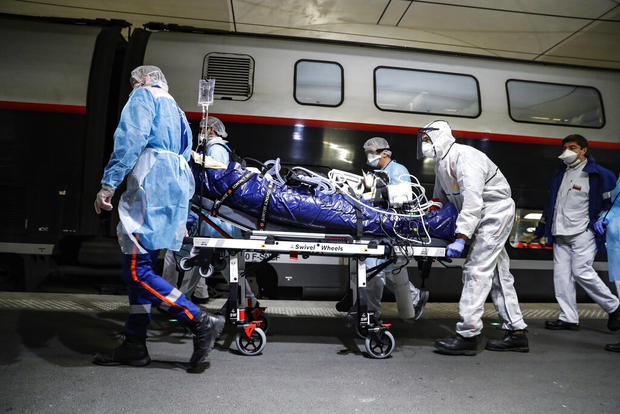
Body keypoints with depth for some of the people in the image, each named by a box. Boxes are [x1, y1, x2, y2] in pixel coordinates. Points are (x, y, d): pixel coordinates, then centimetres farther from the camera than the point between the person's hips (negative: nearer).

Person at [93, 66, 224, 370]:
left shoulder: (143, 97, 6)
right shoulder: (174, 109, 32)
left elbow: (131, 139, -11)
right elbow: (185, 153, 26)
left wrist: (108, 183, -16)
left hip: (151, 187, -9)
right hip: (173, 188, 10)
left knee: (137, 271, -12)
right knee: (139, 269, 9)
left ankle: (201, 322, -13)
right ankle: (134, 346, 13)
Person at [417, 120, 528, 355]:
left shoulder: (465, 158, -22)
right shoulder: (441, 164, 9)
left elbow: (472, 203, -29)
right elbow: (439, 198, 19)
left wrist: (460, 239, -31)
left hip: (496, 212, -10)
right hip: (486, 217, 10)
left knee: (477, 270, -14)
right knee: (498, 273, 11)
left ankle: (468, 334, -12)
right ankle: (516, 333, 19)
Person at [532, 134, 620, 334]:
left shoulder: (599, 174, -3)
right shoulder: (560, 173, 17)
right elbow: (551, 203, 23)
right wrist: (540, 230, 25)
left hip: (583, 233, -6)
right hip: (560, 235, 7)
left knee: (581, 271, -11)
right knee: (561, 274, 1)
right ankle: (569, 318, 8)